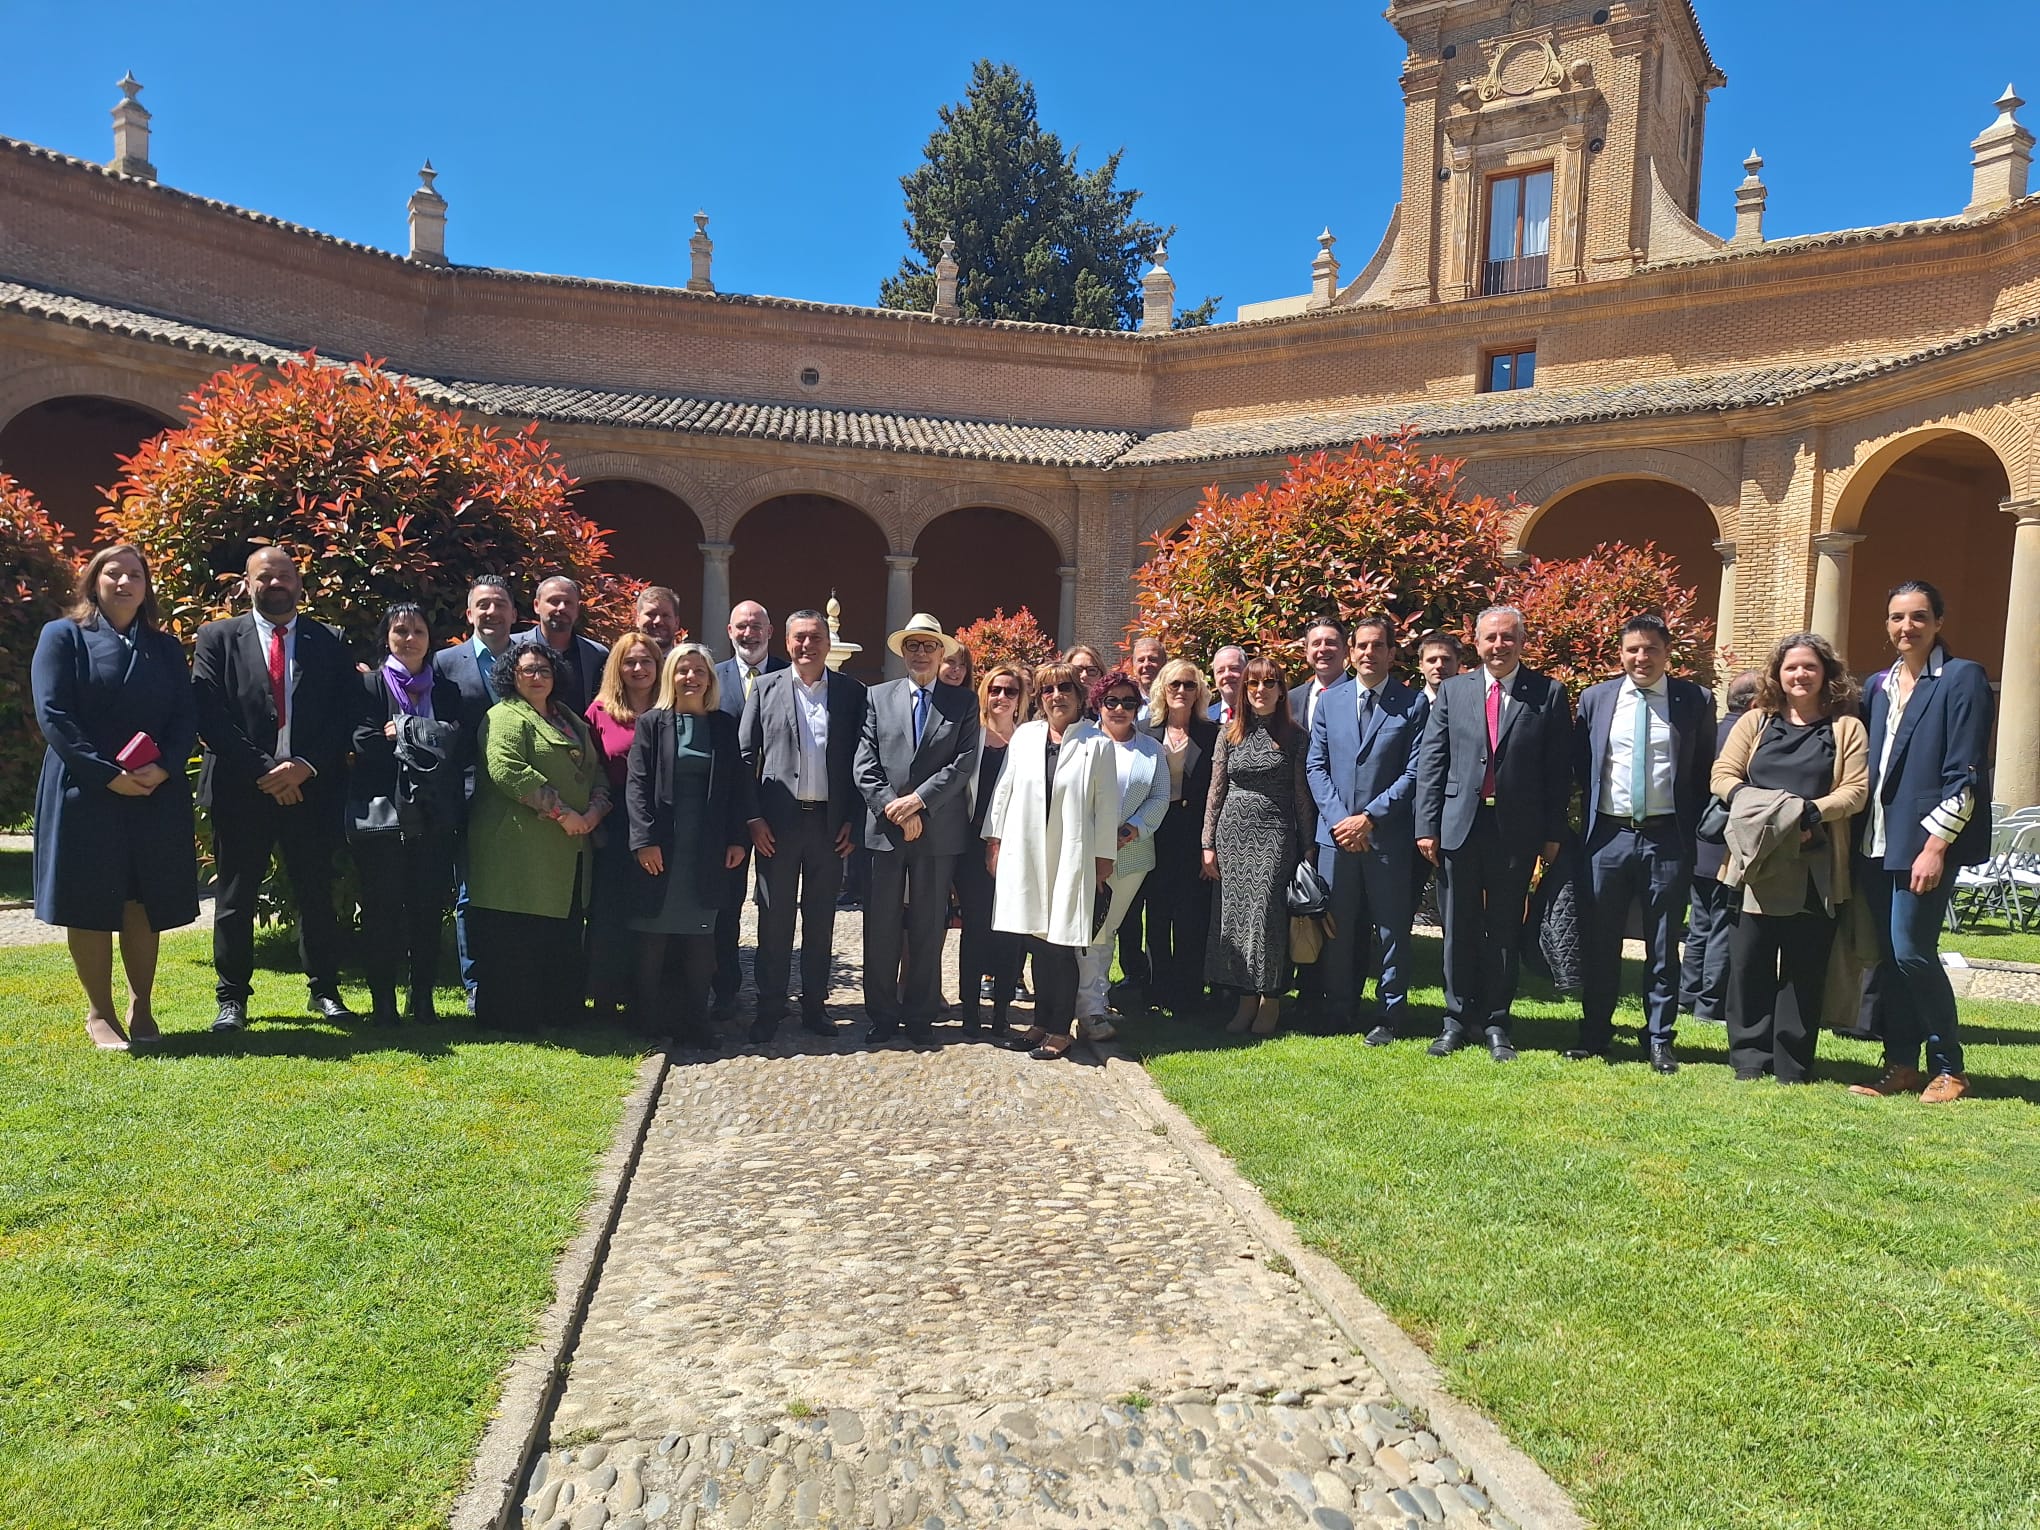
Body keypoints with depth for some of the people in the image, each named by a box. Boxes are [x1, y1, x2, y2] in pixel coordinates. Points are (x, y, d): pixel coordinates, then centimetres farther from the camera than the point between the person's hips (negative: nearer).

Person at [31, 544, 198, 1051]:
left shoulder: (165, 647, 13)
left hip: (156, 796, 3)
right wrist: (108, 775, -16)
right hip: (84, 794, -3)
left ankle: (142, 1008, 18)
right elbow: (52, 715, -7)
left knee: (145, 903, 6)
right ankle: (99, 1014, 14)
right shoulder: (63, 636, 2)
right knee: (90, 905, 2)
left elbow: (186, 716, 6)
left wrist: (163, 768, -12)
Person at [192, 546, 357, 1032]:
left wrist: (306, 766, -11)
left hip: (310, 787, 1)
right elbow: (209, 716, -5)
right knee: (235, 898, 7)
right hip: (240, 790, 0)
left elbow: (345, 715, 2)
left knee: (317, 895, 6)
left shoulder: (328, 642, 8)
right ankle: (232, 997, 18)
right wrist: (263, 769, -12)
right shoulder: (218, 638, 5)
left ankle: (324, 990, 17)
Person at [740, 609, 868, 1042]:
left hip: (830, 822, 1)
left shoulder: (852, 693, 6)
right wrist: (753, 817, -5)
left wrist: (853, 820, -1)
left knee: (821, 920, 9)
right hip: (778, 822, -1)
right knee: (774, 918, 5)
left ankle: (815, 1006, 21)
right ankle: (769, 1010, 16)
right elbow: (745, 755, 3)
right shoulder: (766, 688, 4)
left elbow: (861, 761, 5)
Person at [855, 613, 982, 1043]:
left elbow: (965, 762, -4)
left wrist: (919, 799, -14)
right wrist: (895, 810, -10)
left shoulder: (964, 703, 7)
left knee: (928, 927, 6)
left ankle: (920, 1014, 17)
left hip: (939, 831, 0)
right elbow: (865, 765, 1)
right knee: (881, 927, 4)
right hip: (885, 830, 1)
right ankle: (882, 1014, 15)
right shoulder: (878, 697, 9)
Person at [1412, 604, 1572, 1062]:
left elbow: (1559, 768, 2)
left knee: (1504, 931, 8)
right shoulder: (1453, 691, 6)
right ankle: (1458, 1019, 19)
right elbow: (1430, 761, 4)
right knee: (1459, 929, 8)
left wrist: (1553, 833, -3)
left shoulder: (1547, 694, 2)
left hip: (1516, 830, -1)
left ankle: (1495, 1023, 19)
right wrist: (1426, 826, -3)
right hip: (1459, 825, 1)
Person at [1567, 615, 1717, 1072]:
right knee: (1600, 942, 7)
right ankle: (1594, 1035, 18)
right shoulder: (1595, 699, 6)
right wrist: (1589, 818, 4)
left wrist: (1696, 830, -2)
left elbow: (1706, 770, 5)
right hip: (1609, 835, 1)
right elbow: (1579, 764, 12)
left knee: (1663, 946, 7)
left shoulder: (1695, 701, 2)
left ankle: (1659, 1040, 18)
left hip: (1667, 838, -1)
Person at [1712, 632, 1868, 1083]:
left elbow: (1856, 789, -1)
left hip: (1816, 871, -1)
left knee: (1805, 968, 2)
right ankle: (1749, 1058, 10)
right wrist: (1753, 808, -15)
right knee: (1750, 963, 1)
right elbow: (1723, 774, 5)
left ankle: (1793, 1066, 11)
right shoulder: (1754, 722, 13)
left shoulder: (1846, 728, 9)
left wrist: (1810, 813, -17)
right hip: (1756, 861, 1)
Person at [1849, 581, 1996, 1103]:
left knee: (1911, 951, -7)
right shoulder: (1879, 686, 15)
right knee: (1887, 955, 7)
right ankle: (1901, 1065, 16)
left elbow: (1966, 775, -10)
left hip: (1926, 842, -6)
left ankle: (1948, 1069, 9)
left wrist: (1935, 846, -15)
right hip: (1878, 842, 6)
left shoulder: (1962, 678, -4)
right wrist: (1859, 837, 8)